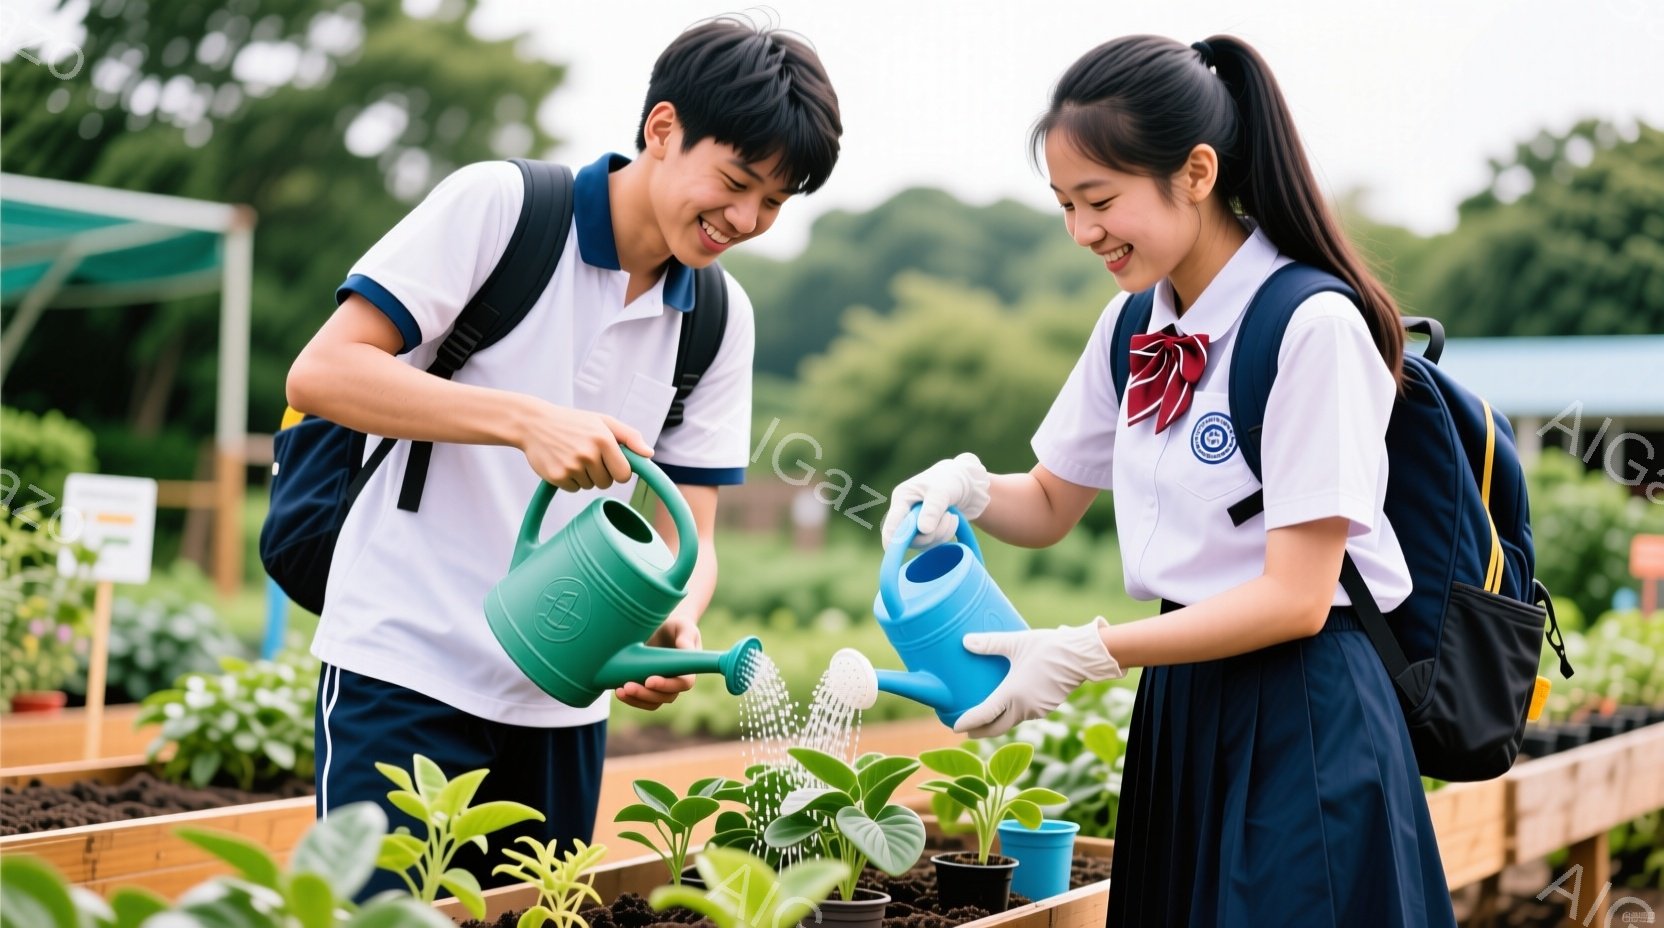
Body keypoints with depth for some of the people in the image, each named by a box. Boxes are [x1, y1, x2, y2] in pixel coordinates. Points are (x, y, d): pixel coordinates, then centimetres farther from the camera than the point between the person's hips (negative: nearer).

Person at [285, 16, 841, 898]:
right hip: (407, 667, -5)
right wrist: (526, 420, -27)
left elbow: (691, 534, 7)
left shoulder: (722, 318, 7)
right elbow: (321, 372, -16)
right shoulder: (496, 205, -9)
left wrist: (677, 622, -16)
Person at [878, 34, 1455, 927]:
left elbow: (1295, 597, -20)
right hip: (1180, 710, 7)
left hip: (1299, 718, -7)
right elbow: (1050, 504, 17)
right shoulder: (1133, 326, 5)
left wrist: (1085, 652, -22)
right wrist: (968, 487, -5)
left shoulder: (1312, 327, -18)